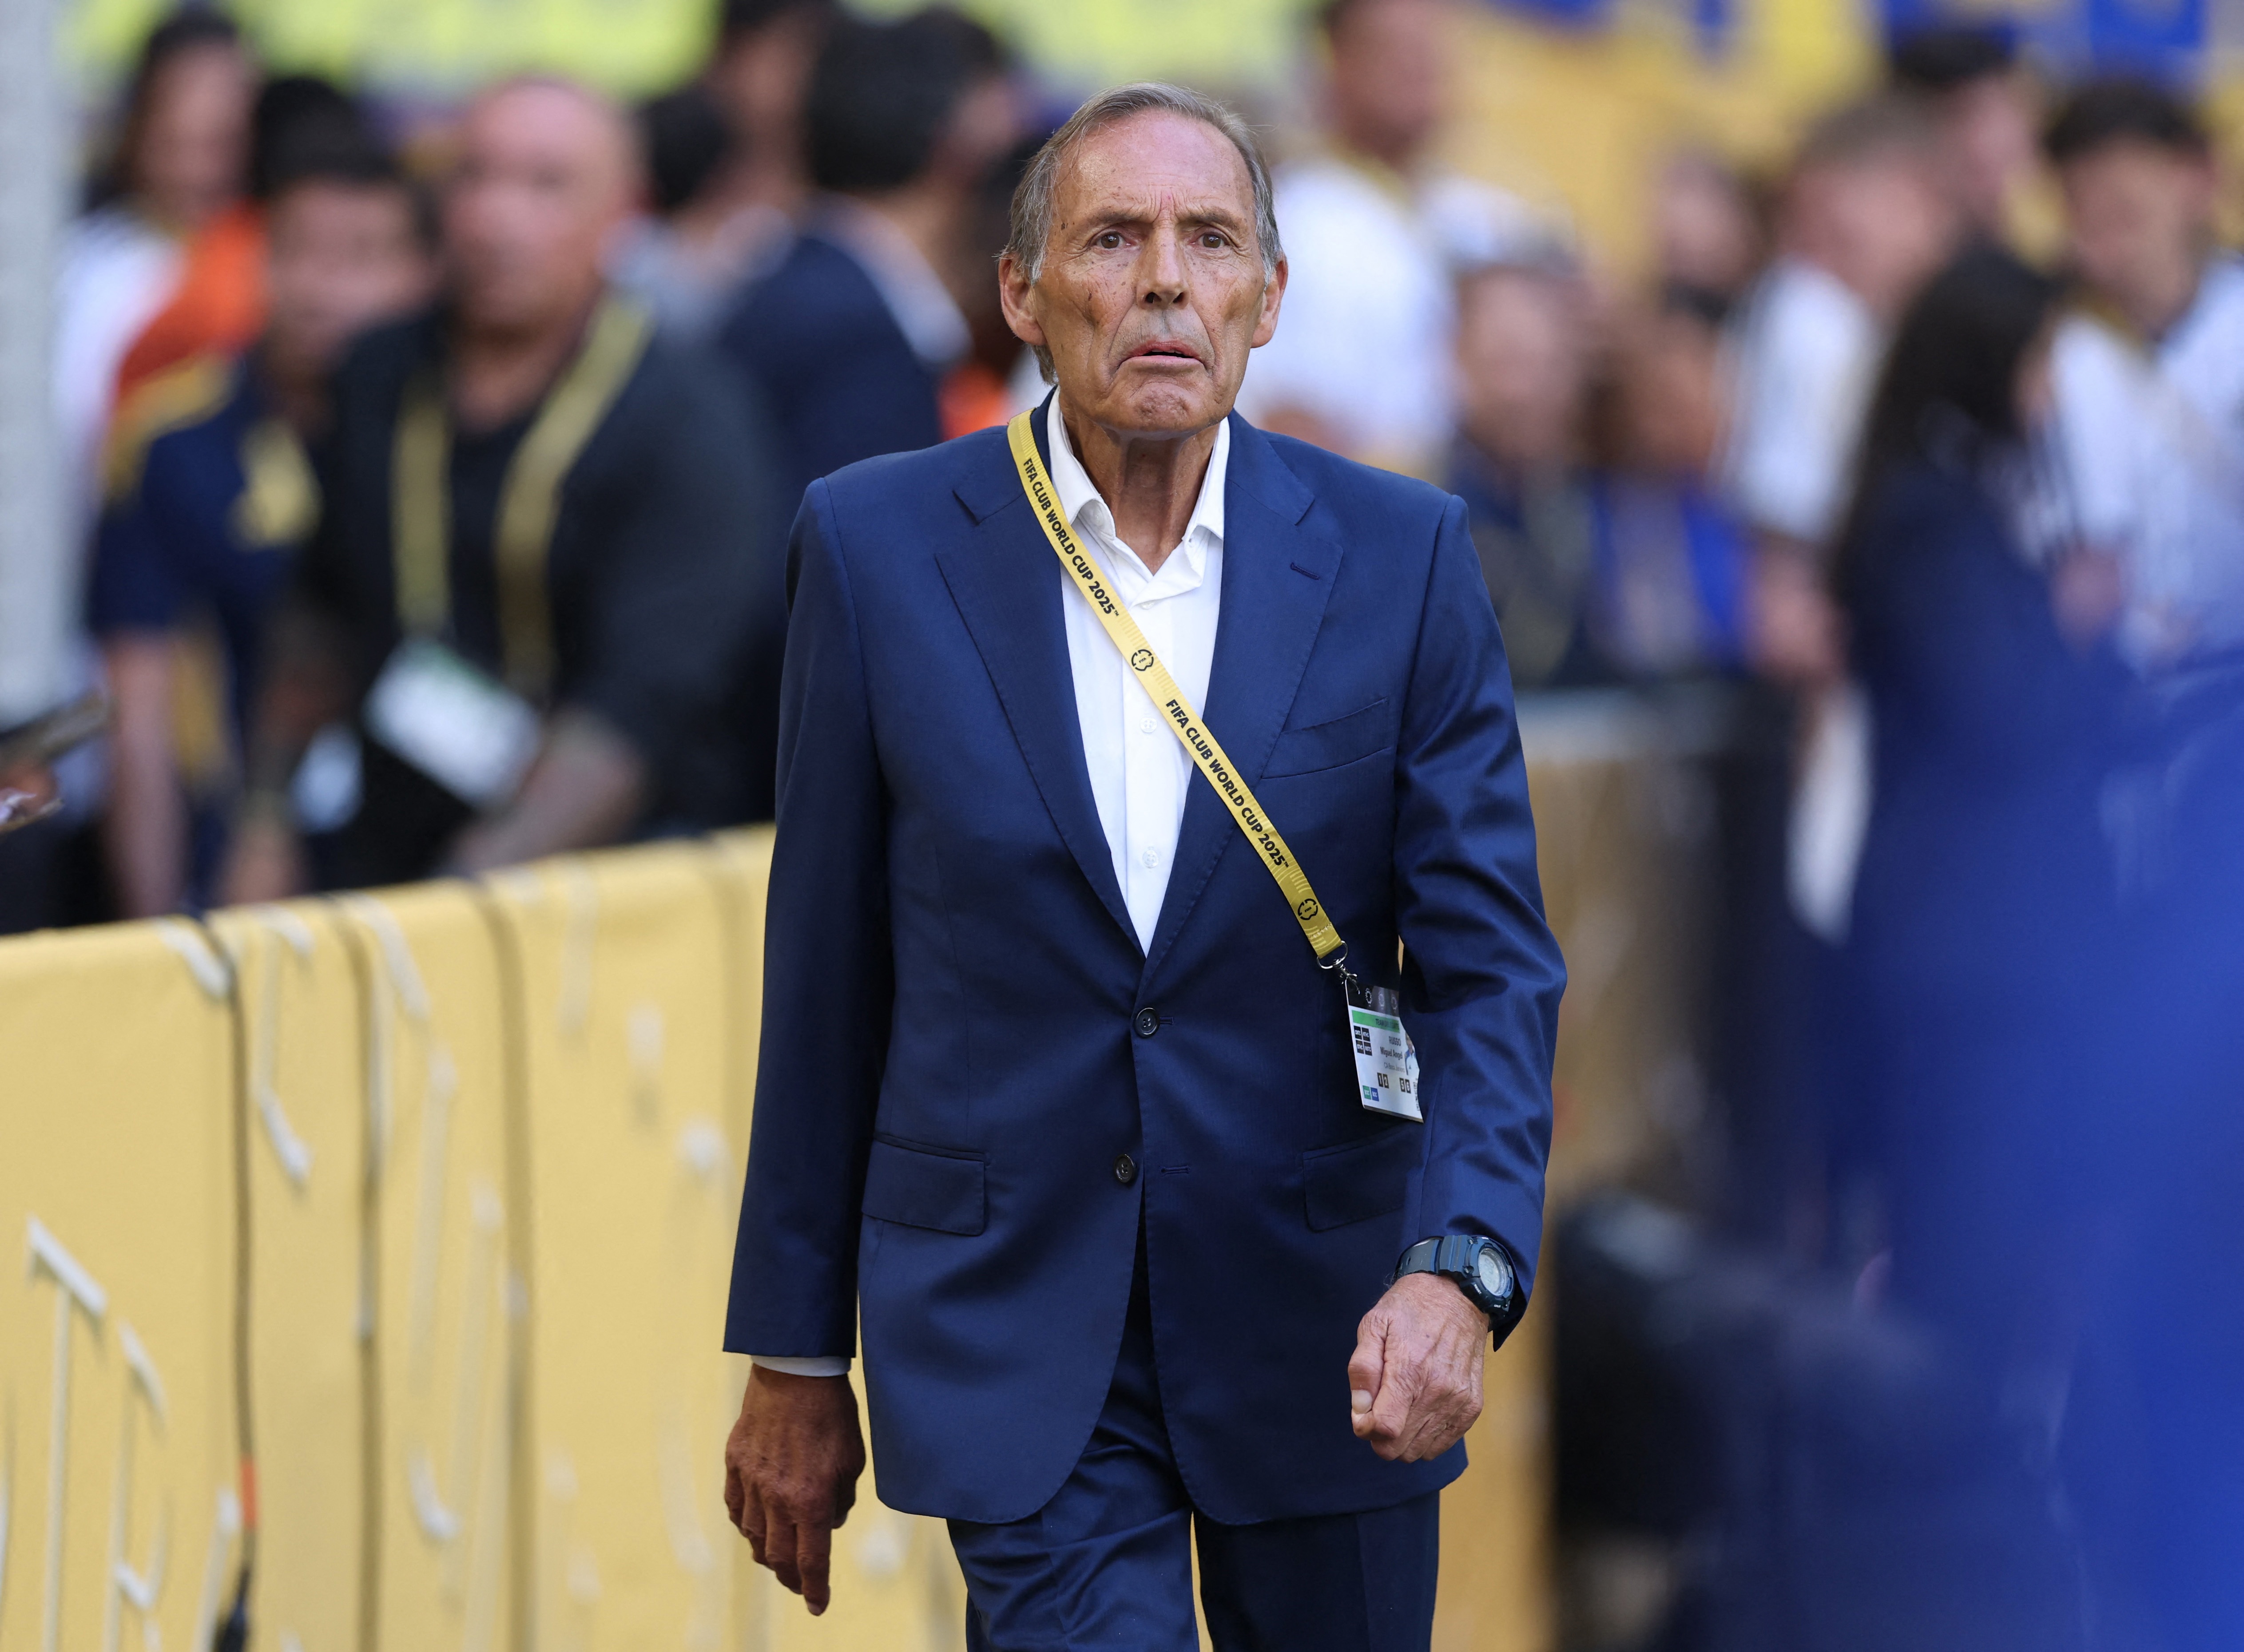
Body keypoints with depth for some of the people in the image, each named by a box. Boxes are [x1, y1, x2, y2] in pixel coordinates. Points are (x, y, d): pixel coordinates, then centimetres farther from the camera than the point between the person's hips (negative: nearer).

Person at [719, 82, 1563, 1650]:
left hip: (1322, 1332, 1)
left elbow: (1490, 963, -5)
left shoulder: (1402, 559, -4)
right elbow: (826, 978, 2)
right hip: (1013, 1330, -1)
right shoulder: (880, 546, -4)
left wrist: (1457, 1270, -23)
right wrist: (794, 1359, 4)